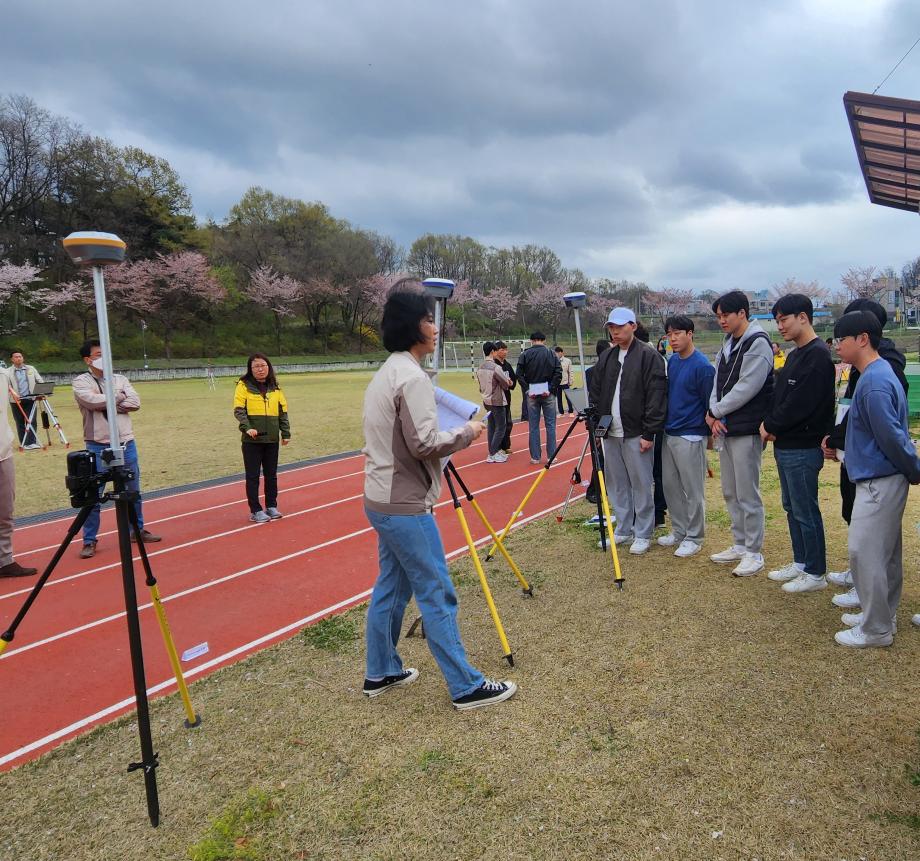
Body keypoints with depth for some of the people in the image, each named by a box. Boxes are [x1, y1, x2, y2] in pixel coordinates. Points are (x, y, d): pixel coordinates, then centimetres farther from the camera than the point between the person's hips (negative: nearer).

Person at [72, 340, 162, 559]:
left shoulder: (120, 379, 9)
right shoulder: (81, 381, -2)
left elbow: (135, 402, -4)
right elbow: (92, 400, -21)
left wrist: (107, 403, -12)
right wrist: (118, 397, -7)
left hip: (126, 443, 4)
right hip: (97, 446, -4)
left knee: (133, 490, 14)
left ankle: (138, 530, 29)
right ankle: (89, 541, 10)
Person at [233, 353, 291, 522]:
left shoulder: (275, 388, 9)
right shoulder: (244, 386, -3)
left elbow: (283, 411, 12)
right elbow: (239, 410, -10)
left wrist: (286, 433, 7)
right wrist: (247, 427, -25)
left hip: (272, 439, 4)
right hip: (252, 440, -4)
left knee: (271, 475, 12)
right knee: (253, 476, 3)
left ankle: (271, 506, 26)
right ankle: (255, 510, 12)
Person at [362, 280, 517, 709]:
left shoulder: (384, 374, 13)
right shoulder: (412, 377, -18)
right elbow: (424, 443, -23)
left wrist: (454, 433, 17)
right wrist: (466, 432, -8)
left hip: (381, 501, 10)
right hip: (406, 506, -10)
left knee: (391, 586, 18)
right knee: (437, 594, -2)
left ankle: (381, 673, 30)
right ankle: (467, 687, 8)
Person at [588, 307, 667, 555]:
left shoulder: (649, 356, -6)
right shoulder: (606, 357, 13)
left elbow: (656, 397, -11)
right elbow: (596, 394, 18)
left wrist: (649, 433, -15)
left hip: (636, 434, -6)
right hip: (610, 433, 6)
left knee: (641, 485, 1)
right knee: (616, 484, 12)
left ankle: (643, 535, 11)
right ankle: (623, 530, 24)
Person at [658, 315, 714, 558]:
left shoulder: (702, 366, -14)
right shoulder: (671, 361, 8)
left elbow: (710, 404, -11)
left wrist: (710, 431, -6)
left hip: (690, 437, -8)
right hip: (669, 433, 8)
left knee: (693, 490, 2)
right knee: (670, 486, 15)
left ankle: (694, 538, 14)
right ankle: (679, 531, 29)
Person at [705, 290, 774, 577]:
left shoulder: (758, 343, -11)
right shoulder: (728, 344, 16)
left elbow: (746, 388, -18)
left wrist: (715, 412, -9)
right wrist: (714, 414, -3)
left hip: (747, 430, -9)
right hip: (725, 429, 9)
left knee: (747, 494, -3)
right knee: (730, 493, 15)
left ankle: (754, 553, 7)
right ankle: (740, 545, 27)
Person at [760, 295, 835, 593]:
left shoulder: (818, 355, -16)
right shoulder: (795, 355, 15)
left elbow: (800, 404, -22)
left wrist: (770, 426, -10)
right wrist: (770, 426, -1)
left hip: (803, 448, -10)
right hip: (785, 445, 10)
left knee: (806, 511, 0)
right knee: (791, 507, 18)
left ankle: (815, 573, 13)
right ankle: (800, 563, 31)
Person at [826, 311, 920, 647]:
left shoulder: (874, 383, -22)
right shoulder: (876, 374, 11)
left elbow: (891, 436, -22)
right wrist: (838, 440, 14)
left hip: (879, 483, -10)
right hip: (881, 479, 10)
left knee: (864, 551, -3)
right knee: (885, 551, 17)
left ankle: (875, 629, 9)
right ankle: (883, 616, 30)